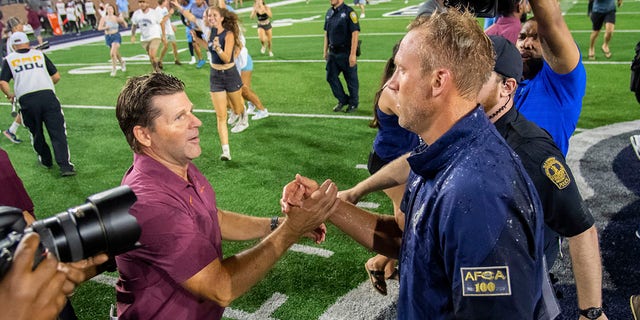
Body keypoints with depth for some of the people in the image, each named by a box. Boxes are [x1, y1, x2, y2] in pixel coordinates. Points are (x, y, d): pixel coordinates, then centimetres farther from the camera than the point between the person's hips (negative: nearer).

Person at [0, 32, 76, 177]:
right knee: (57, 132, -2)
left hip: (26, 99, 1)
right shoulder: (40, 54, 15)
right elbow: (56, 76, 12)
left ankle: (45, 160, 34)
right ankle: (65, 165, -11)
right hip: (48, 96, 0)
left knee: (36, 132, 20)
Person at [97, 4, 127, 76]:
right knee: (116, 53, 19)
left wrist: (123, 20, -16)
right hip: (108, 37, 3)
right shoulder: (104, 18, -3)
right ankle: (122, 62, 48)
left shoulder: (116, 18, -5)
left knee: (112, 53, -19)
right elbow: (99, 28, -7)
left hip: (116, 36, -3)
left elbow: (126, 26, 1)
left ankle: (114, 69, -3)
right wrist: (105, 27, -25)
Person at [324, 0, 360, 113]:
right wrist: (325, 50, 15)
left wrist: (353, 54, -20)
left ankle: (353, 103, 22)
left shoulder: (348, 12, -12)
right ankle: (343, 100, 25)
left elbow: (355, 33, -16)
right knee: (331, 77, 8)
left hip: (346, 53, -7)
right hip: (333, 52, 7)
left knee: (351, 79, 5)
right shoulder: (329, 12, 9)